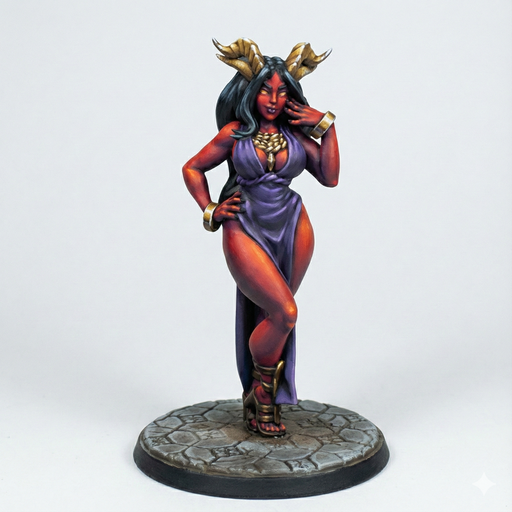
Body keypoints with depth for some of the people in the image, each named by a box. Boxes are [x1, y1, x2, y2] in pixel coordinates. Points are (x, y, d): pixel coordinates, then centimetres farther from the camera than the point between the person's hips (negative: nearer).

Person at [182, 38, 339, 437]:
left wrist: (327, 127, -5)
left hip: (292, 227, 3)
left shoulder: (297, 133, 5)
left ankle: (257, 397, 26)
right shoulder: (234, 133, -2)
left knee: (272, 316, 7)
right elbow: (192, 168, 9)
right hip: (245, 230, -3)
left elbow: (330, 177, -1)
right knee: (284, 313, -15)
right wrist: (210, 211, 0)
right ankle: (262, 393, 9)